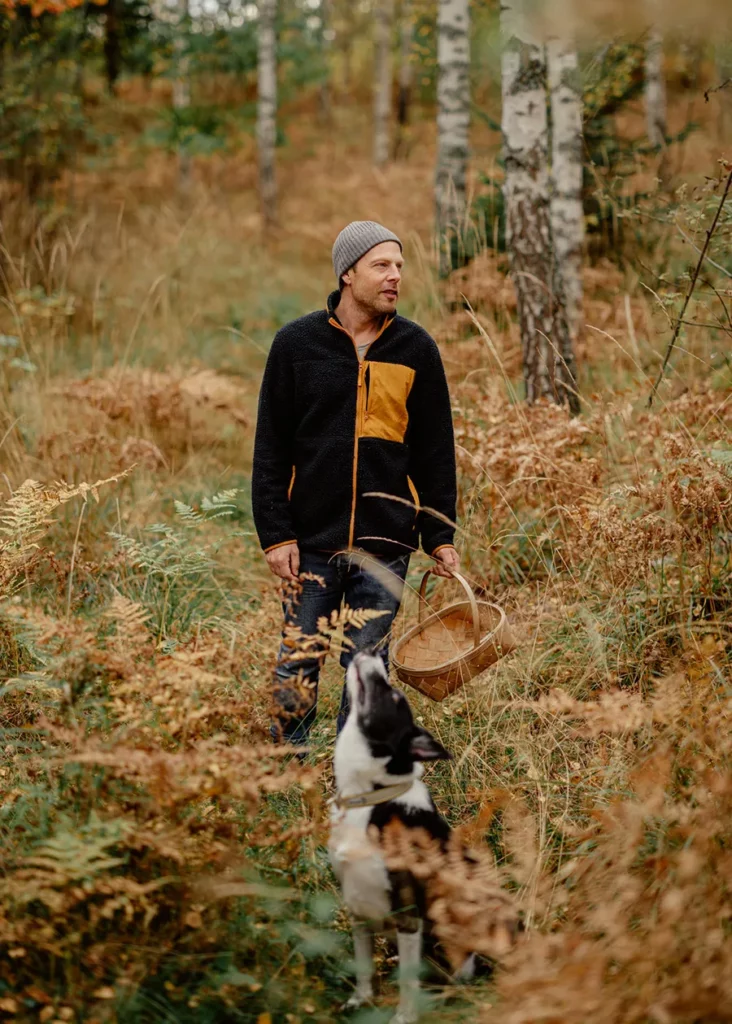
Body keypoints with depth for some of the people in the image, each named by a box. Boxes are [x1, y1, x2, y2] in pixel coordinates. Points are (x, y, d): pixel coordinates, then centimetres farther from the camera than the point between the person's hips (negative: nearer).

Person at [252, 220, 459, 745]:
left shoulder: (416, 348, 4)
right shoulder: (297, 343, 0)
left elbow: (435, 450, 8)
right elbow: (271, 449, 2)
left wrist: (440, 536, 4)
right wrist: (275, 534, -5)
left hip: (385, 544, 1)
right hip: (311, 541, -1)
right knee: (297, 667, 0)